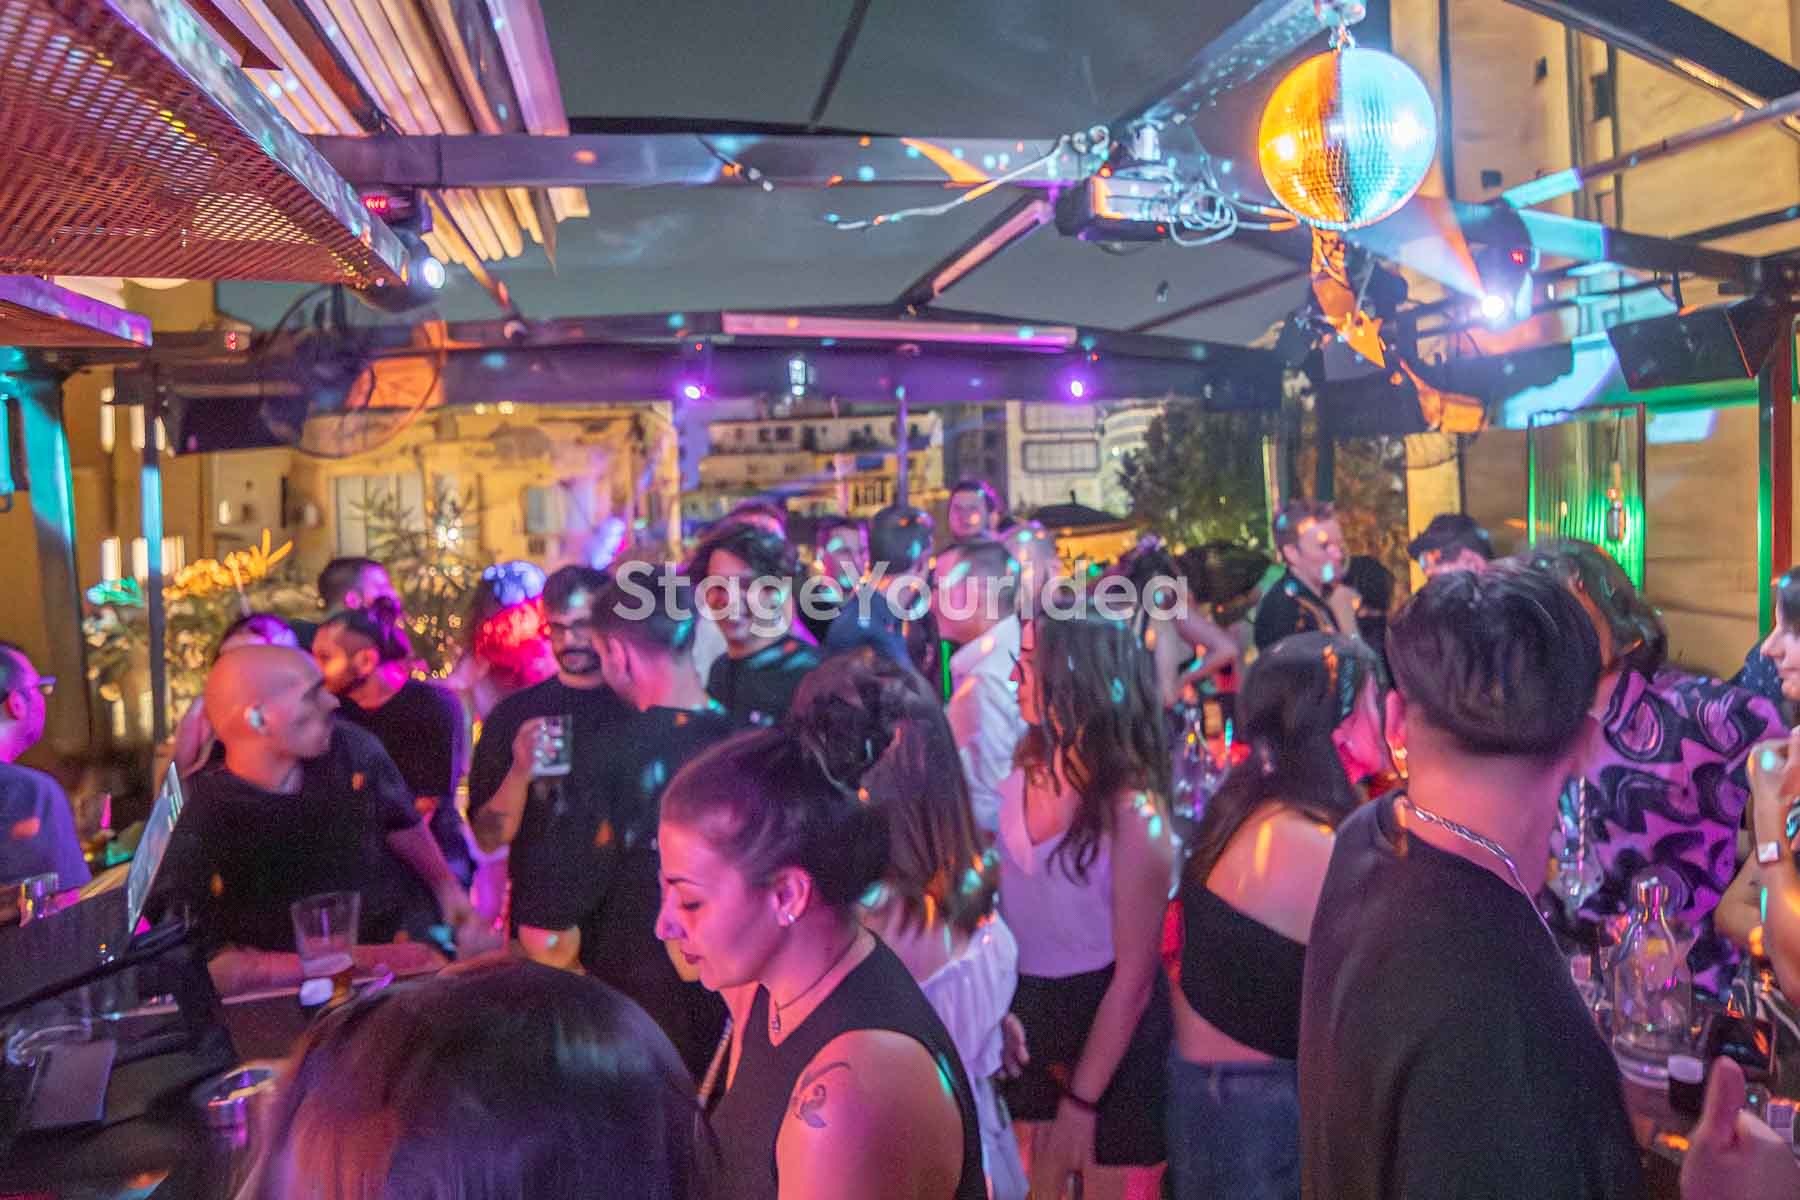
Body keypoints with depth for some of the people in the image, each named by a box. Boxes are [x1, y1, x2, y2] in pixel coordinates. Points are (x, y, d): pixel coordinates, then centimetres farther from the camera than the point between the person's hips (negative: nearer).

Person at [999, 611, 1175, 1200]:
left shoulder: (1131, 813, -24)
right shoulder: (1021, 780, -7)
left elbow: (1133, 978, -19)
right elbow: (999, 901, 3)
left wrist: (1081, 1101, -15)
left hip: (1111, 1039, -5)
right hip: (1028, 1022, 5)